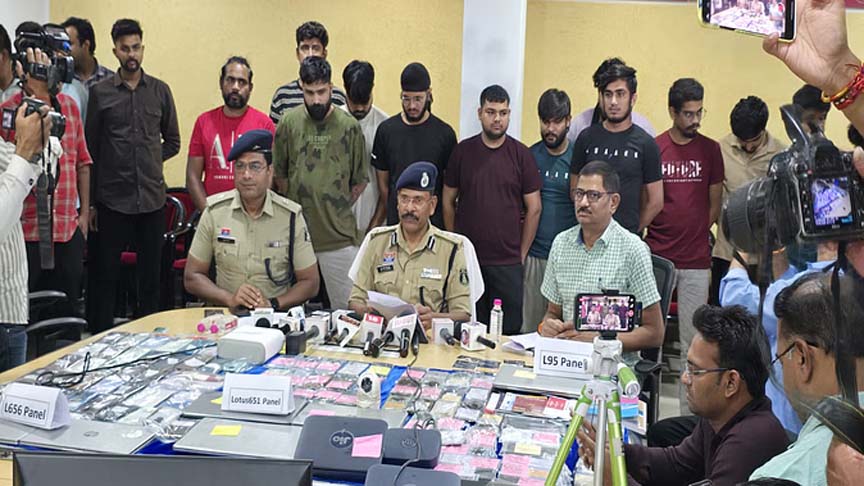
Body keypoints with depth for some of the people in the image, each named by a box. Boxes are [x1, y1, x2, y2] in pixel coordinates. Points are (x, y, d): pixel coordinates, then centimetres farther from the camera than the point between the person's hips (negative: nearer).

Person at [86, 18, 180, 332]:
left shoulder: (160, 91, 8)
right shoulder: (100, 93, 3)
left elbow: (172, 142, 16)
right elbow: (90, 150, 3)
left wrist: (149, 162, 0)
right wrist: (90, 202, -1)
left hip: (152, 198, 2)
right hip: (112, 200, -2)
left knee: (150, 276, 8)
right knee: (105, 275, 3)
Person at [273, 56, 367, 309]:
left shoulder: (349, 126, -1)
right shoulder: (288, 122, 2)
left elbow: (361, 179, 6)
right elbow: (279, 174, 9)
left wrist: (339, 210, 3)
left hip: (339, 236, -1)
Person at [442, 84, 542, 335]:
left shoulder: (521, 154, 1)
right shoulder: (463, 151, 4)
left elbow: (534, 208, 3)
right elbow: (448, 201, 9)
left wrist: (522, 253, 2)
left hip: (508, 262, -1)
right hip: (467, 258, 1)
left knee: (509, 330, 2)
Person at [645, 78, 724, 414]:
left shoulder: (710, 150, 5)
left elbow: (715, 204, 10)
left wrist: (695, 236, 5)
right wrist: (647, 236, -3)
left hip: (696, 261, 1)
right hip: (656, 258, -1)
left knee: (693, 342, 5)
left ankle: (689, 412, 13)